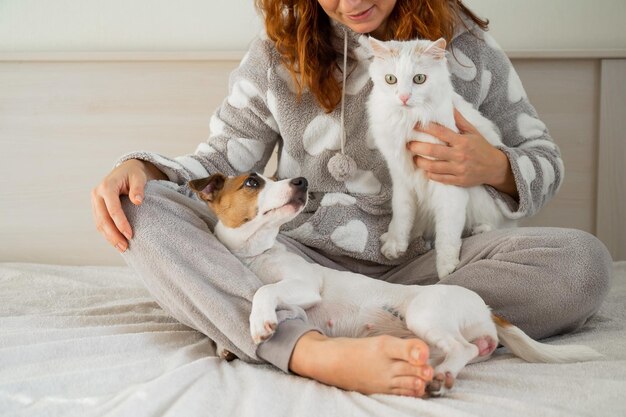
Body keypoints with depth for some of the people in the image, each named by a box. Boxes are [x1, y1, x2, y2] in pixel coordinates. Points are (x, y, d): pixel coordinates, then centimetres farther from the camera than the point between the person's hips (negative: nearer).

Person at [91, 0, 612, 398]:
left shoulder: (464, 44, 4)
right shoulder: (279, 51, 7)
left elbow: (546, 163, 11)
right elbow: (220, 161, 8)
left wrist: (496, 168, -13)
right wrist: (141, 166, -12)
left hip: (416, 267, 0)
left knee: (583, 262, -27)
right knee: (141, 209, -20)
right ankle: (315, 350, -46)